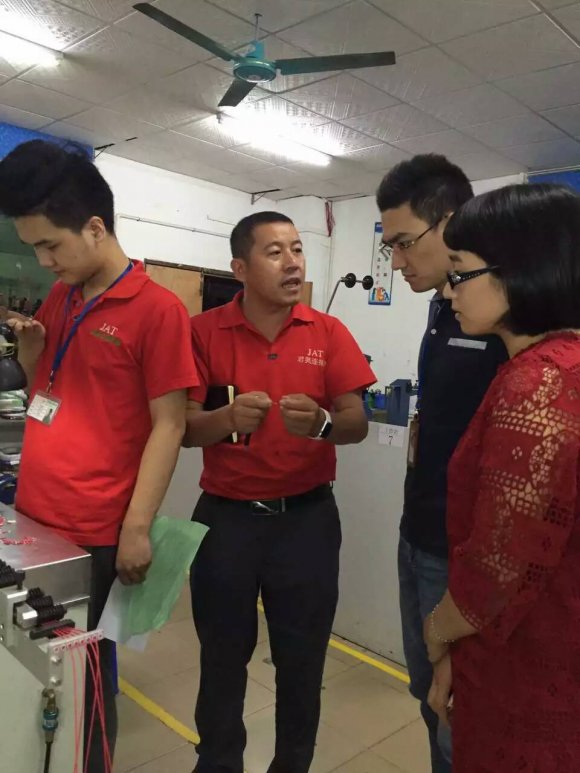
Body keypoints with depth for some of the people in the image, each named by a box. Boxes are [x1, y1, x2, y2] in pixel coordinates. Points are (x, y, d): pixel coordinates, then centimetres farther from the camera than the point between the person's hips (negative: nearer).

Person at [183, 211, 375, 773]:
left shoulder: (328, 333, -1)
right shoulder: (204, 332, -5)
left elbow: (358, 425, -3)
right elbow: (182, 428, -7)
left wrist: (320, 423, -25)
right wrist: (227, 418, -28)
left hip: (307, 516, 1)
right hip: (225, 516, 0)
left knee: (302, 659, 14)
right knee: (222, 657, 17)